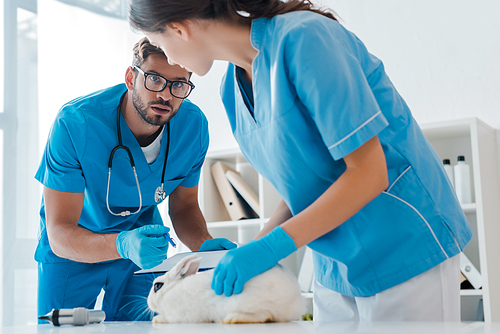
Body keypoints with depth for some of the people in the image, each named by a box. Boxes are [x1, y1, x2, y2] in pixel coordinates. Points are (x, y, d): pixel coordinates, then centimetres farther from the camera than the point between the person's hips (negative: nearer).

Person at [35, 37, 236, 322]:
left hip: (143, 235, 2)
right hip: (70, 249, -2)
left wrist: (204, 245, -26)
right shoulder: (75, 123, -32)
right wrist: (123, 244, -51)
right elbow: (60, 234, -33)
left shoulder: (194, 125, -19)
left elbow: (184, 207, -4)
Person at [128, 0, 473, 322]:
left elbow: (369, 174, -22)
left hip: (406, 254, -7)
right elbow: (303, 184, 9)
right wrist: (247, 250, -3)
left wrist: (271, 246, -24)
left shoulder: (303, 38, -20)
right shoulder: (232, 88, 5)